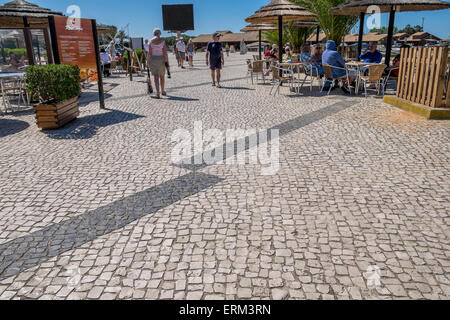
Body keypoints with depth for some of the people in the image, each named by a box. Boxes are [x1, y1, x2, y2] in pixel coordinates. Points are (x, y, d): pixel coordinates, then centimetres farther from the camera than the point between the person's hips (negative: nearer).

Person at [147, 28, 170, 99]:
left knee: (156, 77, -1)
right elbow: (165, 53, -10)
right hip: (161, 60, -1)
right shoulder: (163, 41, -6)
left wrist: (148, 62, 5)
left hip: (153, 60, 1)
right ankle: (163, 91, 32)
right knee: (162, 76, 17)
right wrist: (167, 63, -7)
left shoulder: (151, 41, -1)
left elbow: (149, 53, -4)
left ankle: (158, 93, -18)